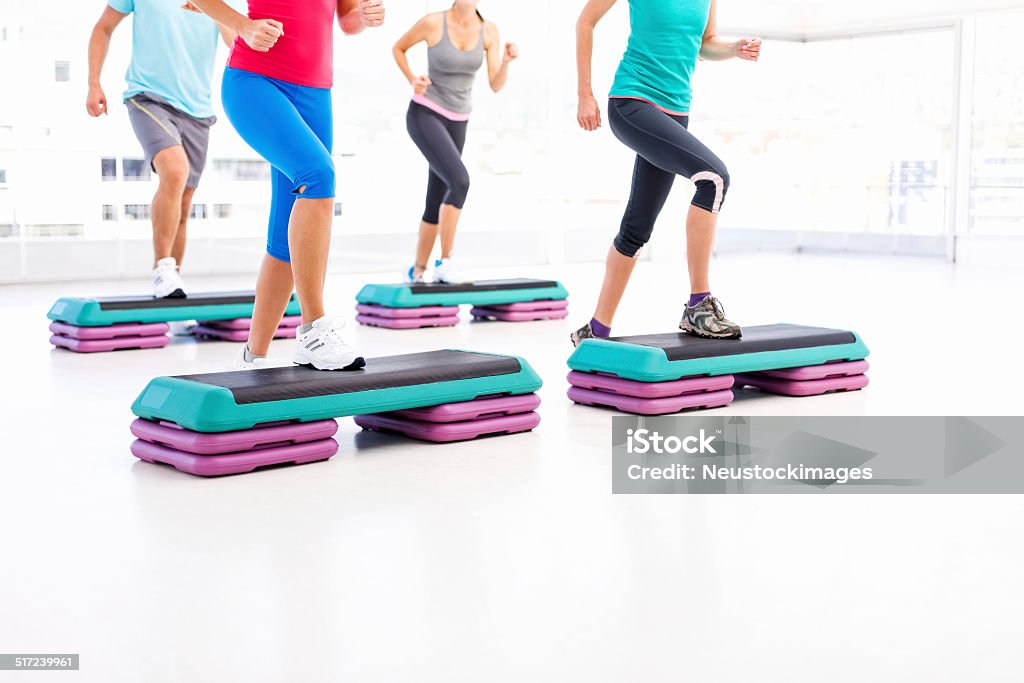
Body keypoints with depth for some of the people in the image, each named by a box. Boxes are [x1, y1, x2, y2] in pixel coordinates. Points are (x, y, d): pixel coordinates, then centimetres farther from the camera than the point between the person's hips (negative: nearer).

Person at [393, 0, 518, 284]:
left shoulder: (489, 30, 0)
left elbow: (496, 85, -3)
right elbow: (398, 48, 6)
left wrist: (506, 60, -23)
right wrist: (412, 80, -10)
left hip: (456, 122, 6)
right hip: (424, 114, -5)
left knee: (437, 202, 10)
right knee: (459, 181, -26)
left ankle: (417, 271, 25)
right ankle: (446, 262, -18)